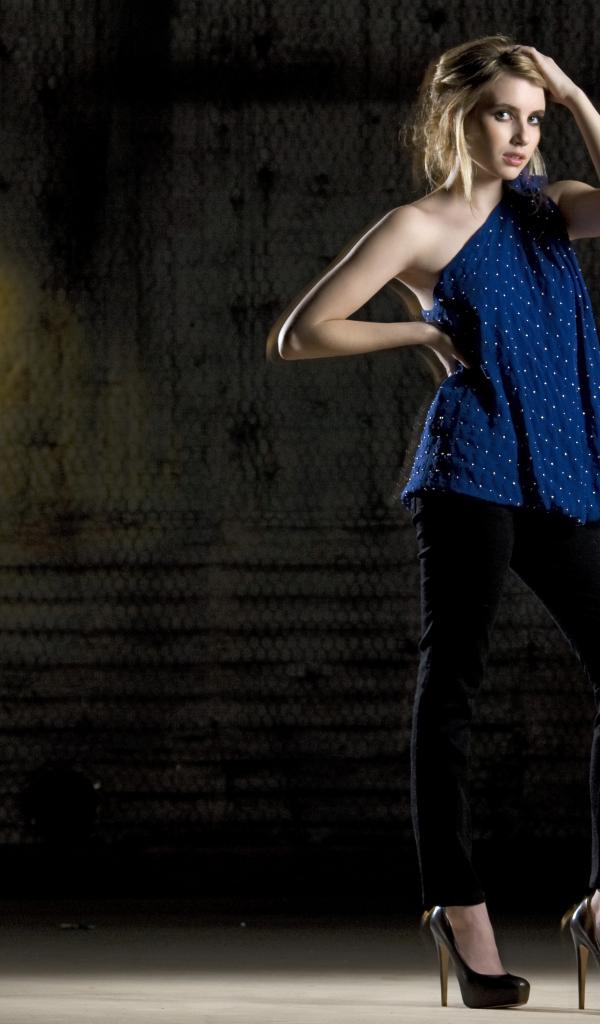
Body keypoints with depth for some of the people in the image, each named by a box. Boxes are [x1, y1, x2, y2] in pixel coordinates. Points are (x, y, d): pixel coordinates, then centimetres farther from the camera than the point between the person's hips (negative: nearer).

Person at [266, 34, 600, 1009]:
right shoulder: (419, 227, 0)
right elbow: (297, 334, -3)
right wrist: (421, 332, -3)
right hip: (472, 471, -6)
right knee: (453, 682, -5)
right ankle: (458, 906, -4)